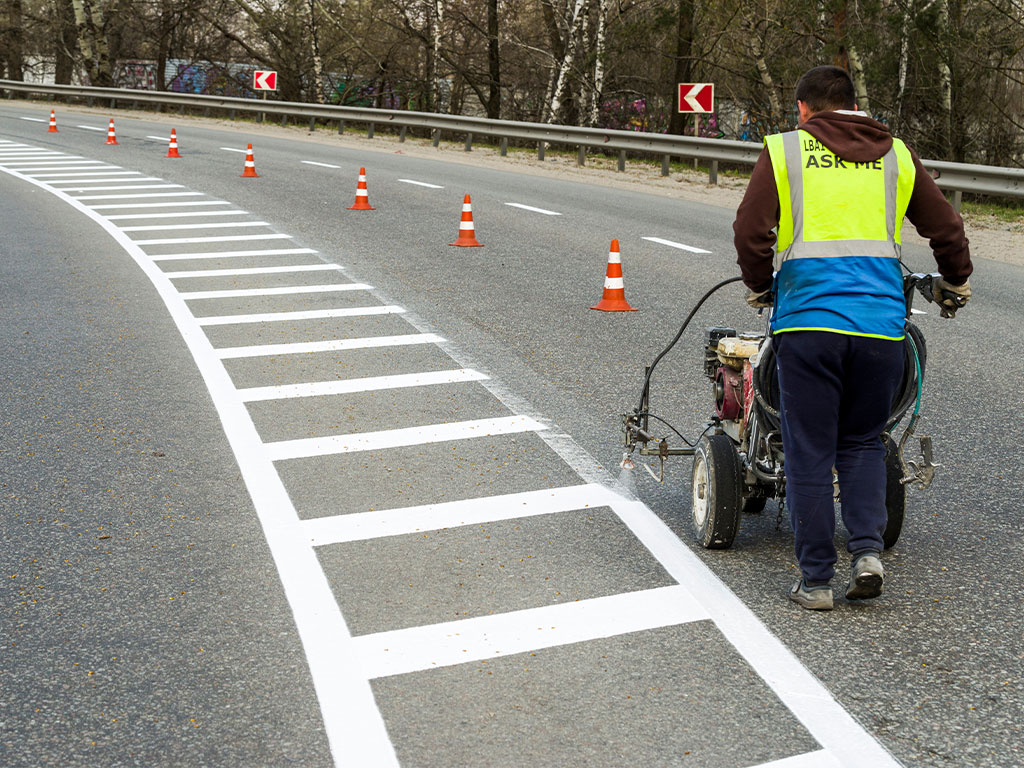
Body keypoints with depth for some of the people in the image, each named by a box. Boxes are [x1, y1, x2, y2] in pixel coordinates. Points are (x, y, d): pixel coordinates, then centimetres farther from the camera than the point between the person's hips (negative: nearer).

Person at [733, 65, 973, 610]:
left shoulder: (783, 150, 6)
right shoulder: (896, 154, 14)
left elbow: (750, 231, -3)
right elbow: (946, 227, 17)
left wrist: (759, 288, 14)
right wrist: (955, 285, 34)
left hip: (807, 319, -2)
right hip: (881, 320, 3)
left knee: (809, 452, 5)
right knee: (863, 442, 18)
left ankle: (816, 579, 9)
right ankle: (867, 549, 3)